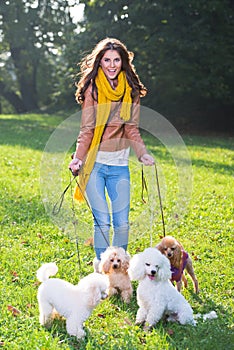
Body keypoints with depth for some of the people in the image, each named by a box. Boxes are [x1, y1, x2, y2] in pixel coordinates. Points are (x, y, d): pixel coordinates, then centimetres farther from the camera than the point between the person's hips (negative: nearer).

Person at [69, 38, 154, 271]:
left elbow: (132, 129, 8)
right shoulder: (93, 88, -3)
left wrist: (142, 154, -6)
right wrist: (78, 158, -16)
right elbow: (87, 130, -4)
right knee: (102, 222, -5)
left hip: (120, 165, 3)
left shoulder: (131, 90, 6)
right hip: (94, 163, -3)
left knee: (122, 223, 2)